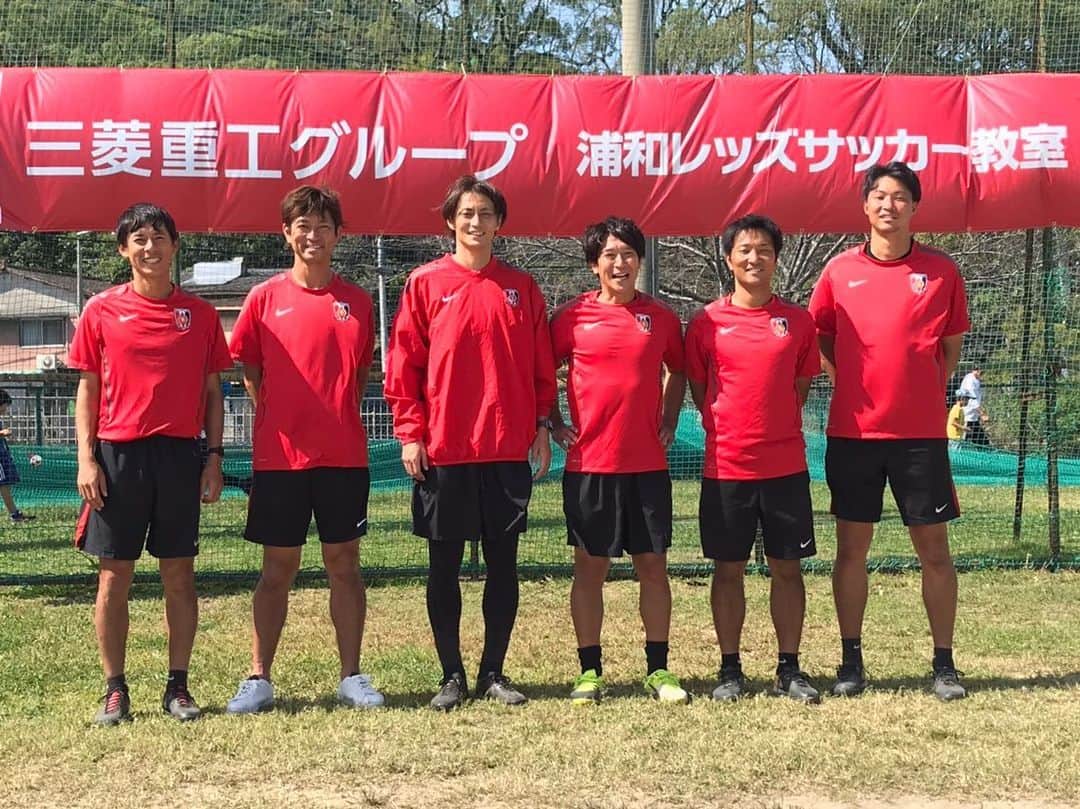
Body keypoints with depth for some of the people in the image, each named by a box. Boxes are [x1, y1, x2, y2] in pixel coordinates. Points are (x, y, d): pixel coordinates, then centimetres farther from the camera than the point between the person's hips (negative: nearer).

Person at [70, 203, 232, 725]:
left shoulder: (199, 314, 7)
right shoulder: (101, 311, 4)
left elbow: (212, 392, 9)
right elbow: (88, 389, 4)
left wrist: (215, 457, 1)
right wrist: (86, 459, -4)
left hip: (180, 455, 1)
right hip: (118, 453, -1)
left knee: (179, 574, 5)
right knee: (114, 575, 2)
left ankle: (178, 687, 13)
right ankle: (114, 690, 11)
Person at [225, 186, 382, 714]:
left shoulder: (356, 301, 7)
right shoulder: (265, 298, 2)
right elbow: (250, 372, 9)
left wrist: (339, 419, 6)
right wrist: (281, 418, 4)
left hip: (344, 455, 1)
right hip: (279, 455, -1)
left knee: (344, 564, 6)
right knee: (278, 568, 5)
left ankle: (351, 677, 13)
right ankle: (259, 679, 12)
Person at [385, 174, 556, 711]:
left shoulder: (521, 287, 8)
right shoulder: (426, 283, 1)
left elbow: (540, 365, 11)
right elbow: (403, 364, 0)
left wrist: (541, 426, 4)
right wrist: (410, 432, -6)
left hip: (508, 449, 2)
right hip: (442, 450, -2)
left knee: (503, 564, 7)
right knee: (444, 566, 5)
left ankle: (493, 672, 18)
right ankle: (452, 675, 15)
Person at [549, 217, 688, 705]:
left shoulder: (660, 317, 5)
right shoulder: (572, 317, -1)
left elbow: (677, 371, 20)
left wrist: (669, 421, 10)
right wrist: (554, 423, 0)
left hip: (648, 463, 2)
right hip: (589, 463, -1)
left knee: (653, 564, 5)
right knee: (590, 565, 4)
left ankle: (658, 670, 15)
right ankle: (590, 671, 13)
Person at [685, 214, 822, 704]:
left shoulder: (797, 320, 4)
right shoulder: (706, 322, 0)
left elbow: (801, 384, 12)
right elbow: (697, 386, 8)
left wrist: (777, 425, 4)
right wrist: (723, 429, 3)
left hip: (785, 465, 1)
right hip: (726, 466, -1)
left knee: (787, 567, 6)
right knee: (728, 569, 6)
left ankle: (789, 669, 16)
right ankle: (730, 669, 16)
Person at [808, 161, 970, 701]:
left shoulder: (941, 271, 2)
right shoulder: (840, 270, 4)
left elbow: (952, 345, 10)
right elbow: (821, 336, 14)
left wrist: (922, 391, 1)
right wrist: (861, 378, 4)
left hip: (920, 432, -1)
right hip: (852, 430, 1)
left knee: (934, 548, 3)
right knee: (851, 548, 6)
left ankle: (943, 663, 14)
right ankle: (851, 660, 16)